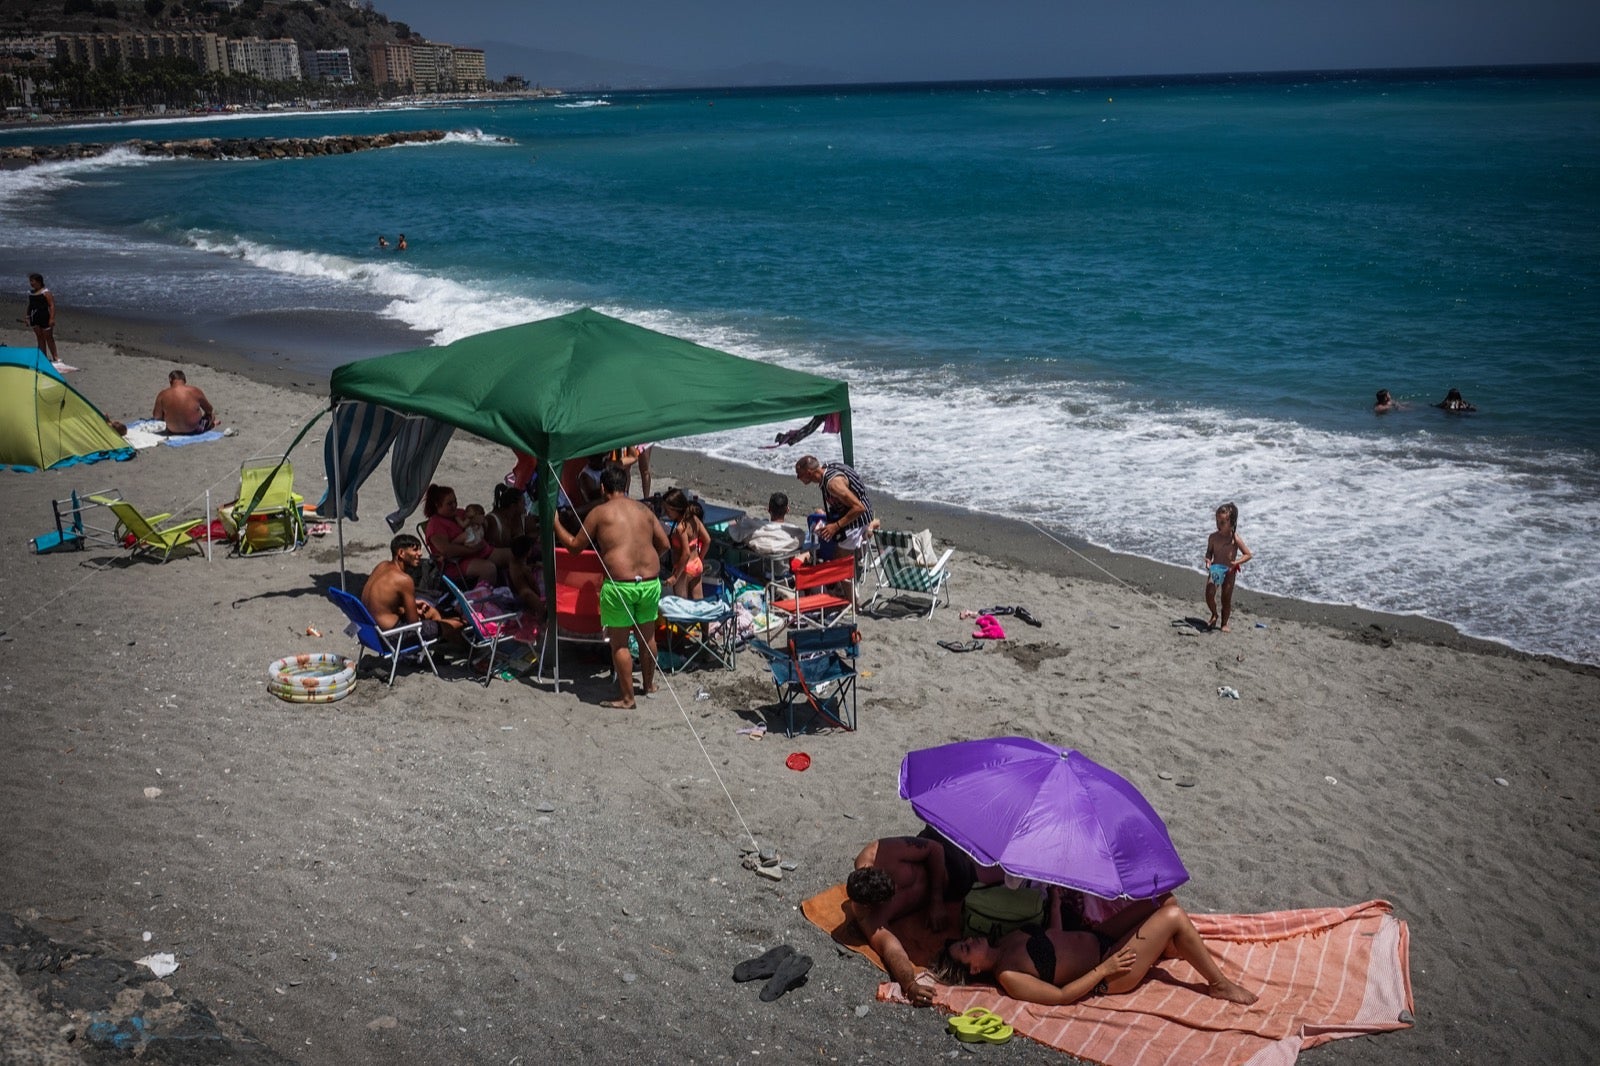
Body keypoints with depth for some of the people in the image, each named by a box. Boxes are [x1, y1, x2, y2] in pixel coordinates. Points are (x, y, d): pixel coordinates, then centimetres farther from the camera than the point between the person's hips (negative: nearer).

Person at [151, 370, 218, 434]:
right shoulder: (195, 391, -15)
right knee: (211, 414, 29)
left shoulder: (162, 395, -14)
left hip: (173, 431, 2)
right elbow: (209, 410, 1)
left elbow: (156, 416, -5)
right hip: (195, 430, -2)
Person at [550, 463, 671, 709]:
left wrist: (556, 524, 19)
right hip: (651, 581, 5)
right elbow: (664, 544, 14)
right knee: (647, 636, 21)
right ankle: (649, 684, 38)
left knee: (619, 642, 6)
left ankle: (626, 698, 11)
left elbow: (575, 545, 5)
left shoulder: (599, 512, -1)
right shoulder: (644, 510, 11)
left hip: (619, 585, -5)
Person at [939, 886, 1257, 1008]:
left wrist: (1055, 900, 8)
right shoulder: (1007, 978, -19)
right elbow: (1061, 995, -21)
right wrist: (1103, 969, -21)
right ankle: (1220, 984, -1)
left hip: (1100, 939, 9)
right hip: (1105, 977, -9)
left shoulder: (1005, 940, 6)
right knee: (1173, 916, -18)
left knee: (1166, 902, -3)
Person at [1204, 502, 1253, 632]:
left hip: (1229, 572, -2)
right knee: (1209, 594, -13)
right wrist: (1208, 560, -13)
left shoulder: (1235, 539, -14)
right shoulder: (1213, 537, -6)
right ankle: (1214, 614, 16)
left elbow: (1248, 555, -9)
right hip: (1215, 570, 2)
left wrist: (1237, 562, -25)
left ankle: (1224, 623, 26)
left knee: (1226, 598, 6)